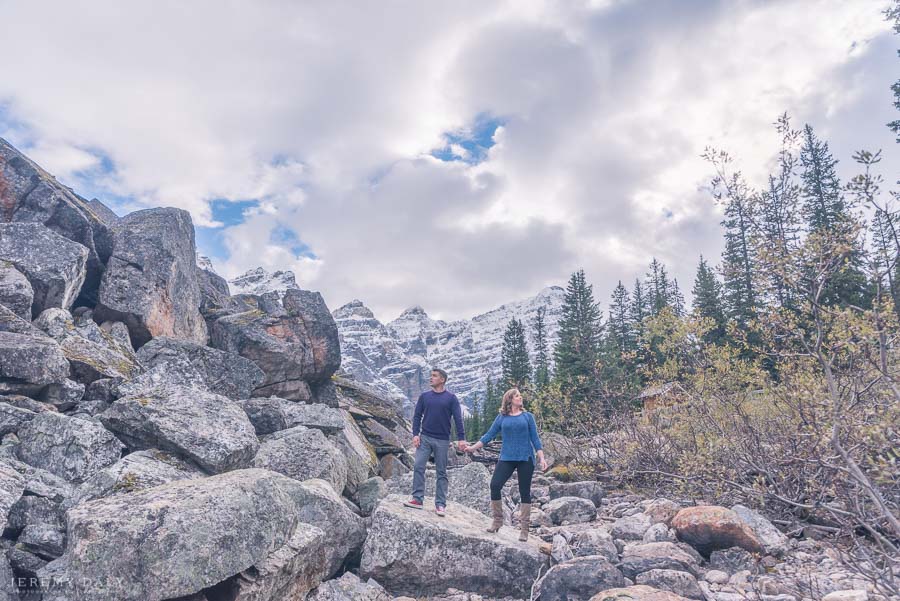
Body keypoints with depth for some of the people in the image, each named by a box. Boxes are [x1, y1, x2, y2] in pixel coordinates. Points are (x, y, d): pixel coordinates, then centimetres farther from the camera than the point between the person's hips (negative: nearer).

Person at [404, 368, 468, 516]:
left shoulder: (451, 398, -2)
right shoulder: (424, 396, 6)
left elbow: (458, 419, -5)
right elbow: (417, 416, 7)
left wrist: (461, 438, -13)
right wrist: (415, 434, -4)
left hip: (442, 441, -2)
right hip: (425, 438, 2)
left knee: (441, 473, 4)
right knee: (418, 467, -5)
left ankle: (440, 504, 11)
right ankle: (418, 499, 4)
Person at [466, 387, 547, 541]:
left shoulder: (528, 416, 7)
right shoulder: (502, 418, 7)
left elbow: (535, 438, 6)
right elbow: (489, 435, 9)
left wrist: (541, 458, -2)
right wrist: (473, 447, 4)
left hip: (525, 459, 0)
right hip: (507, 458, 1)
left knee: (525, 492, 2)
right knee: (495, 485, -13)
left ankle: (524, 528, 12)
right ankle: (497, 520, 5)